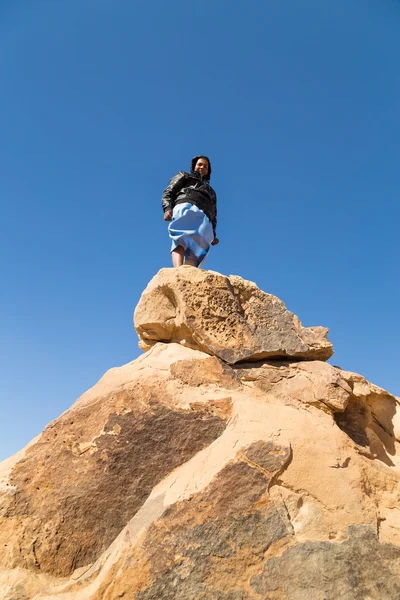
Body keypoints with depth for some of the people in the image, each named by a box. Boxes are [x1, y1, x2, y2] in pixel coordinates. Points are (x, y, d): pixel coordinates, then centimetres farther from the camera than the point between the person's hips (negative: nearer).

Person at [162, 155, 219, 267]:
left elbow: (213, 215, 32)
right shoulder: (184, 176, 32)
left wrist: (213, 234, 14)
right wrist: (167, 208, -7)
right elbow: (168, 192, 15)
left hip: (204, 218, 4)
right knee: (181, 238, -33)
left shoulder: (211, 191, 43)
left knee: (196, 251, -24)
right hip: (186, 207, -4)